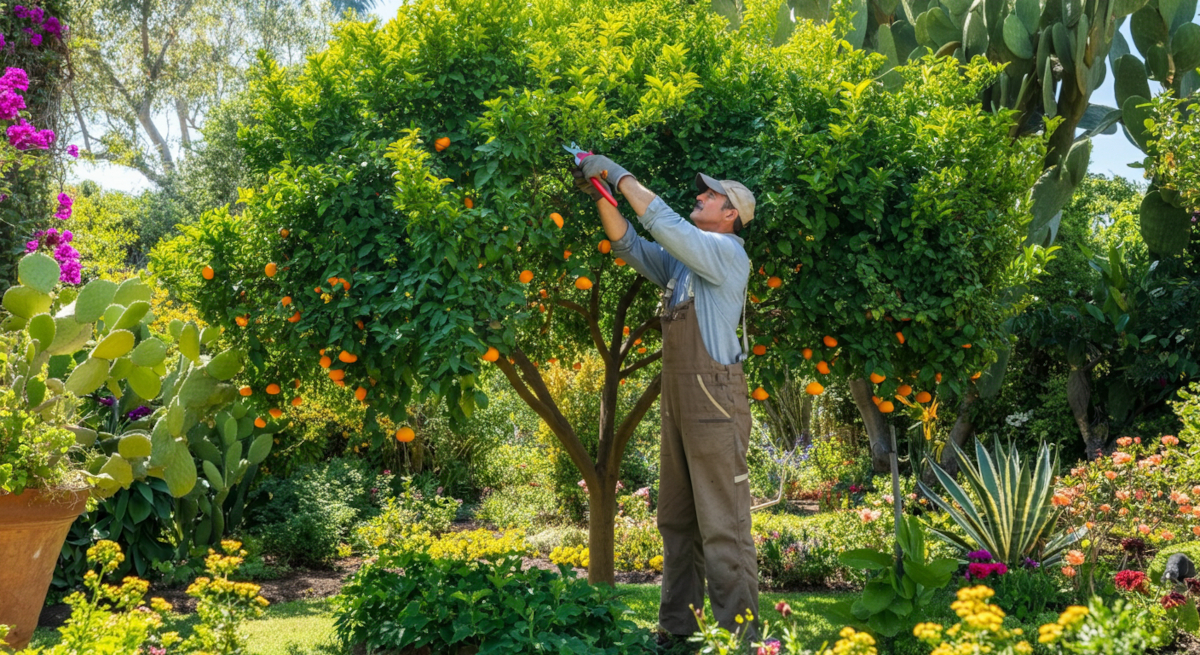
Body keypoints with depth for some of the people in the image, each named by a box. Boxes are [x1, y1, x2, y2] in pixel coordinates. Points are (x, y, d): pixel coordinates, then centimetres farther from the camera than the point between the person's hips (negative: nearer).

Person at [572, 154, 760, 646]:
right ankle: (676, 628, 19)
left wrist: (621, 175, -6)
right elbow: (630, 245, 18)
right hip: (678, 398, 9)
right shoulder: (683, 262, 18)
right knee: (677, 521, 12)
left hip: (714, 396, -9)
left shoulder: (726, 252, -6)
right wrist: (600, 194, 7)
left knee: (722, 523, -9)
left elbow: (664, 223, -15)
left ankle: (740, 634, -7)